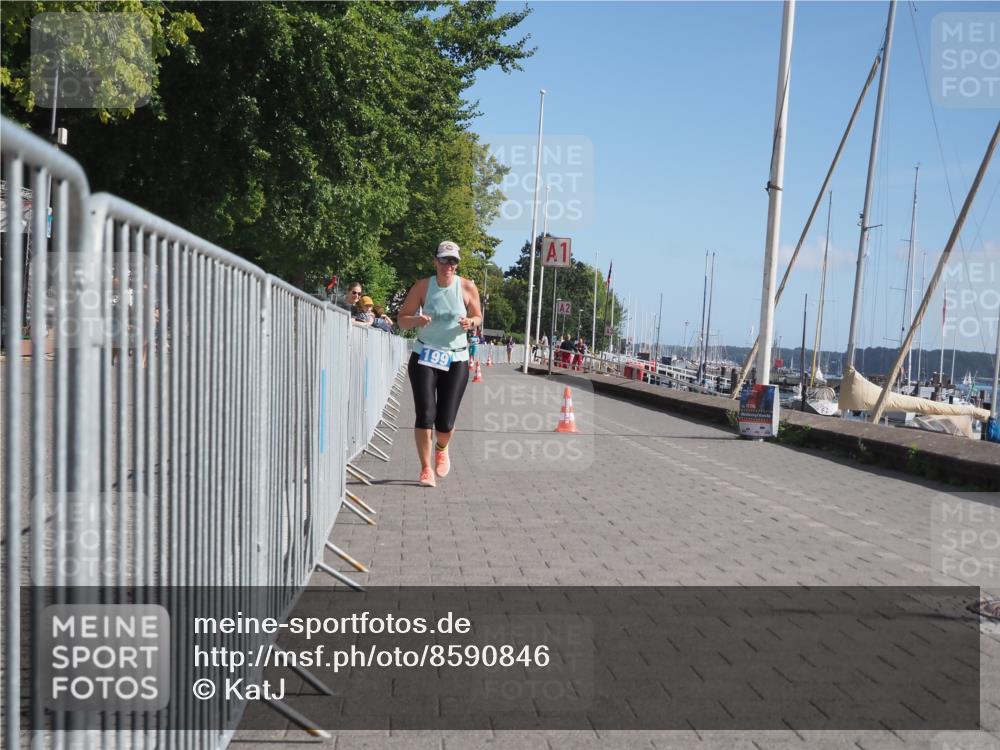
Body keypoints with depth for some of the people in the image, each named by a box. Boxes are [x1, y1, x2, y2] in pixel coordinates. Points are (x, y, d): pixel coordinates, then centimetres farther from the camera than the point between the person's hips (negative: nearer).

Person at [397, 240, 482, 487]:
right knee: (425, 415, -10)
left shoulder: (468, 287, -2)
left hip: (456, 360, 0)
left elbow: (478, 317, 10)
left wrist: (471, 322, -14)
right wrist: (418, 320, -20)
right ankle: (426, 469, 6)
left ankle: (441, 449, 34)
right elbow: (402, 319, 2)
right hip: (424, 356, 0)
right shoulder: (422, 286, -3)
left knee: (446, 422, -3)